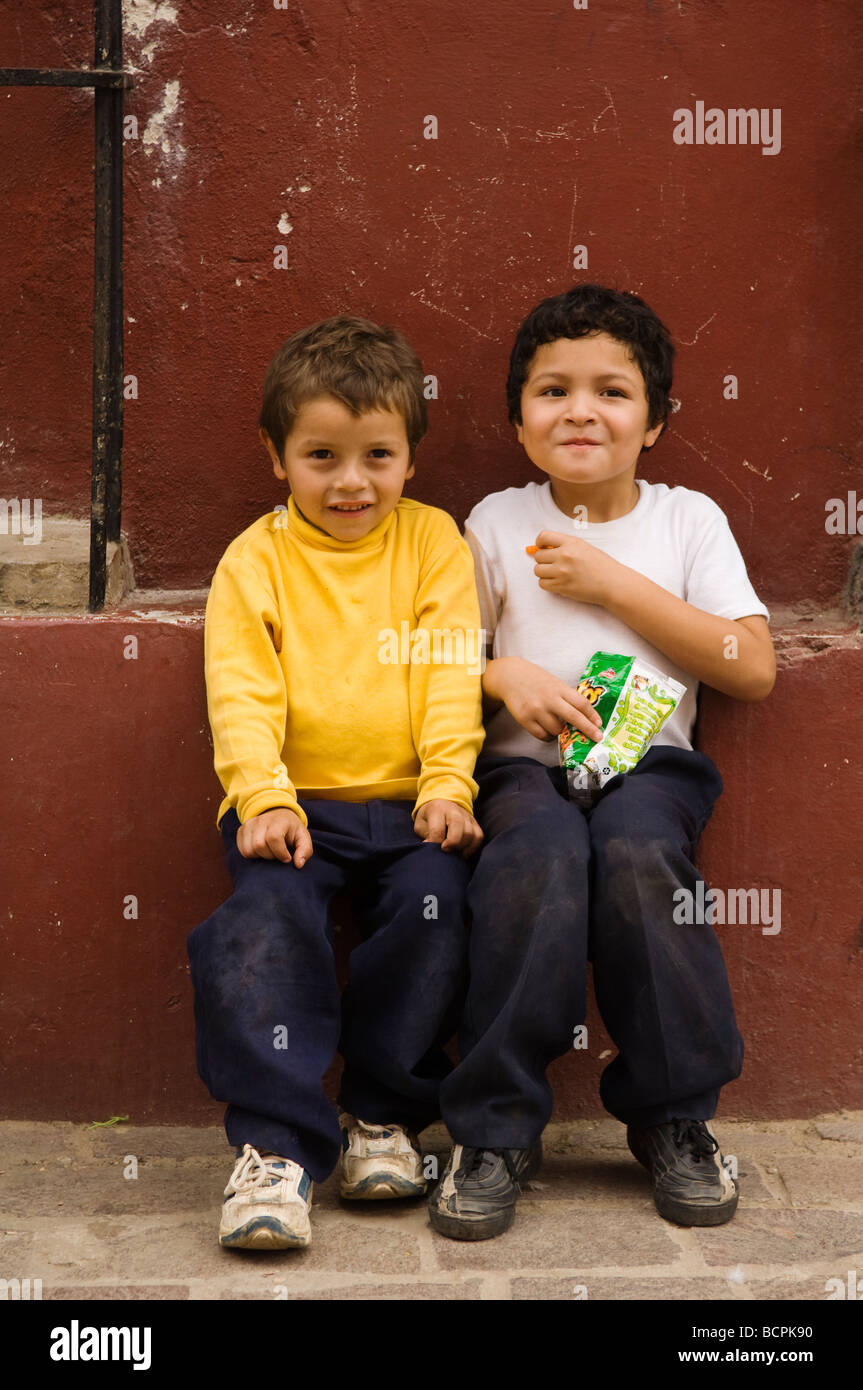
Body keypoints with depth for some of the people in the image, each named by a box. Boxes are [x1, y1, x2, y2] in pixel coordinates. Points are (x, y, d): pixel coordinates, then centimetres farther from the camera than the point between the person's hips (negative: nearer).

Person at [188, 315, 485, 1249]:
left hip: (406, 799, 1)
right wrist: (263, 797, -17)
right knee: (270, 913, -28)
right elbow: (241, 693, -1)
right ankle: (277, 1143, -20)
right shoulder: (255, 559, 6)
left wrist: (447, 785, -11)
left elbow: (451, 677, 2)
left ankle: (383, 1112, -4)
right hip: (295, 802, -1)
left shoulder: (432, 541, 9)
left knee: (439, 900, -25)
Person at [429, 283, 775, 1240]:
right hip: (526, 764, 0)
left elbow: (752, 670, 0)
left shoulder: (688, 519, 10)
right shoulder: (498, 523, 11)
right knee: (540, 857, -34)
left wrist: (614, 585, -5)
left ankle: (674, 1117, -14)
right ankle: (496, 1131, -22)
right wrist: (503, 676, -11)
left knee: (638, 852, -33)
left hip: (648, 758, 0)